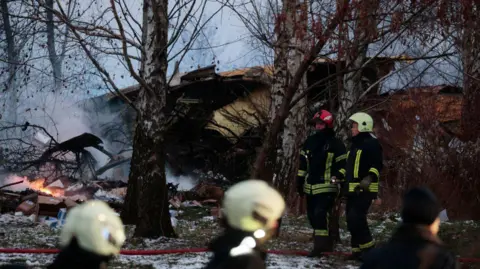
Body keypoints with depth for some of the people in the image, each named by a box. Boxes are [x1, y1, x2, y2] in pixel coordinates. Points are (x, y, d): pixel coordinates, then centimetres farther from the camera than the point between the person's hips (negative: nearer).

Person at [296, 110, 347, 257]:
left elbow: (343, 164, -3)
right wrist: (300, 181, 15)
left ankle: (320, 245, -18)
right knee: (312, 216, 9)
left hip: (327, 187, -7)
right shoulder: (309, 141, 13)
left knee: (320, 214, -19)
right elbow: (303, 163, 18)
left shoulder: (336, 144, -4)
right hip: (310, 187, 7)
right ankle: (326, 244, 20)